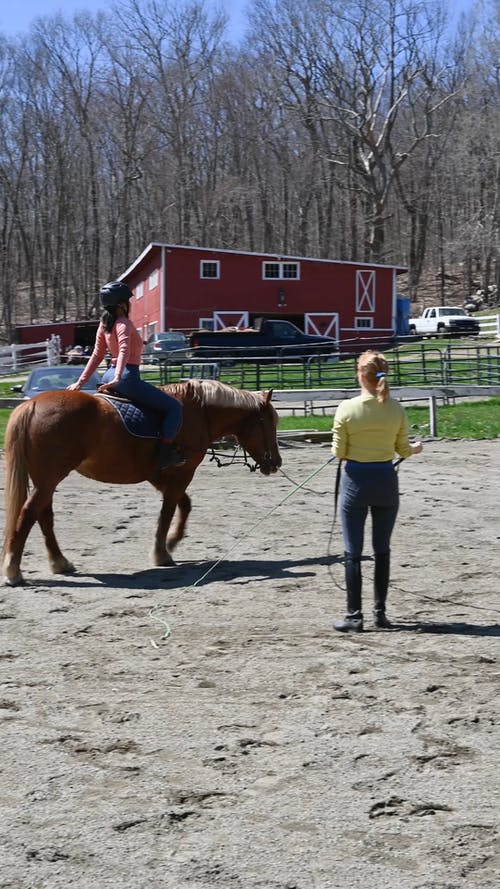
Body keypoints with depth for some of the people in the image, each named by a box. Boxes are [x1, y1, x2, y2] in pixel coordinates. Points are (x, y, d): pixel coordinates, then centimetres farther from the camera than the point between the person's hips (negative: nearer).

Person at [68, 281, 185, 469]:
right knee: (174, 407, -8)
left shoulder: (105, 324, 13)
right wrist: (117, 379, -39)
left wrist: (81, 381, 18)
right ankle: (165, 453, -16)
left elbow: (97, 355, 14)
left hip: (109, 376, 10)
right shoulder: (124, 323, -12)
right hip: (128, 377, -10)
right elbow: (124, 351, -26)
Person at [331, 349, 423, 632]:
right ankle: (380, 612, 18)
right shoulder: (396, 409, -5)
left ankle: (354, 616, 7)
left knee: (353, 552, 6)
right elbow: (403, 450, 3)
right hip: (386, 480, 3)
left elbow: (339, 452, -8)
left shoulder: (346, 409, -13)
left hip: (356, 479, -3)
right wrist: (416, 448, 25)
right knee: (383, 549, 14)